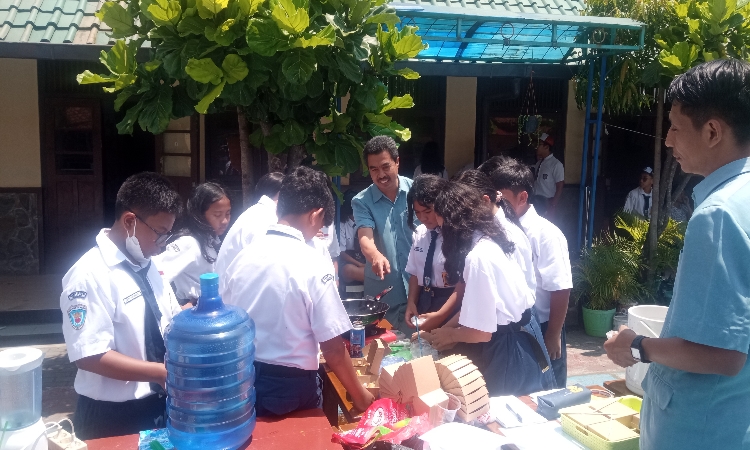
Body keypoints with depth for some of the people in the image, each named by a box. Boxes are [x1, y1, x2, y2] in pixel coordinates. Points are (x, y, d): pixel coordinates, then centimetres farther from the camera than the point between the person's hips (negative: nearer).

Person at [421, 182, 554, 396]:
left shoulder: (478, 256, -27)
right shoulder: (487, 242, 1)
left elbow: (480, 331, -24)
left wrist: (450, 334, -5)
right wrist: (442, 329, 8)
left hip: (509, 346, -9)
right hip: (517, 334, 9)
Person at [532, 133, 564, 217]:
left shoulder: (556, 164, -11)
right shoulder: (539, 162, 10)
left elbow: (559, 188, -12)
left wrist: (553, 206, -14)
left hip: (547, 203, -6)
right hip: (536, 202, 6)